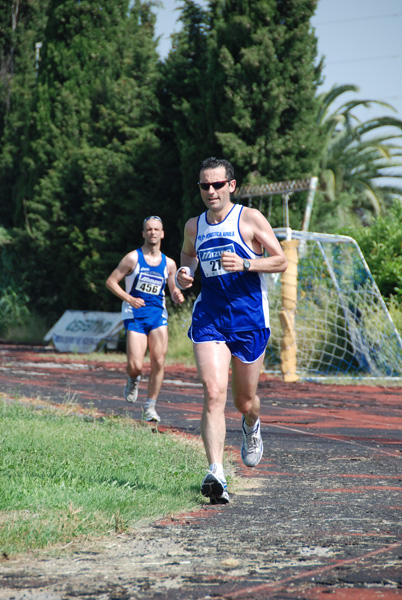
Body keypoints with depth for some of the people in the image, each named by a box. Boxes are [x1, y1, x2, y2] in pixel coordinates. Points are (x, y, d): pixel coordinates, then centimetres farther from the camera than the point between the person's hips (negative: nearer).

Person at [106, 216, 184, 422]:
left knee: (158, 363, -8)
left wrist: (177, 297, -5)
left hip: (158, 314, 3)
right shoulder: (133, 258, -2)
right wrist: (129, 299, -15)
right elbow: (111, 281, -1)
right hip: (135, 316, -3)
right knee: (135, 366, -12)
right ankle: (133, 381, 25)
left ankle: (150, 406, 5)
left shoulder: (169, 264, 9)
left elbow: (173, 289, 20)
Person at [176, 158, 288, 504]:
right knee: (214, 394, -17)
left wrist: (245, 264, -19)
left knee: (244, 400, 11)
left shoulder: (250, 218, -2)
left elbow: (281, 261, -2)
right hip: (209, 318, 2)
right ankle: (216, 475, -25)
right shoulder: (194, 226, 10)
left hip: (249, 318, -1)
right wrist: (183, 276, 7)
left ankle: (251, 425, 50)